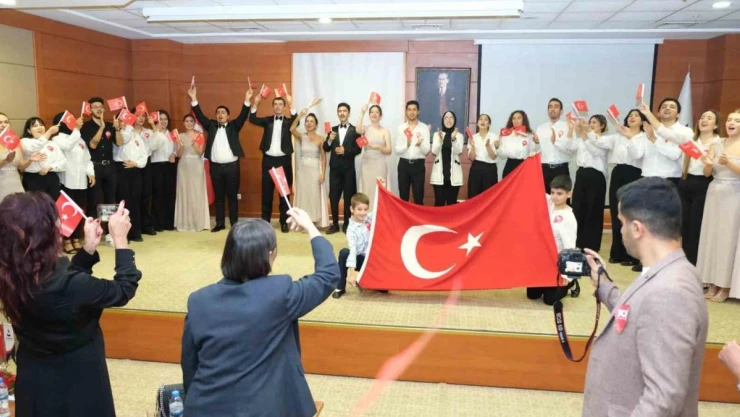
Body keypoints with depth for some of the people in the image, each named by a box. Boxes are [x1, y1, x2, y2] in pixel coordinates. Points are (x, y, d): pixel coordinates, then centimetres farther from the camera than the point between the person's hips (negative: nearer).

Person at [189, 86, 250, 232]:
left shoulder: (233, 126, 5)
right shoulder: (211, 125, 11)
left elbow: (243, 116, -7)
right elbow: (200, 115, 3)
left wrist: (247, 100, -20)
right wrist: (194, 99, -7)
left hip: (231, 166, -2)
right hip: (215, 166, 2)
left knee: (232, 195, 3)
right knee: (218, 196, 8)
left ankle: (234, 223, 10)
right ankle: (220, 223, 14)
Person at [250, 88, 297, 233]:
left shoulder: (288, 121, 5)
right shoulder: (268, 120, 9)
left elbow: (296, 121, -17)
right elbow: (252, 119, -6)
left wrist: (291, 104, -28)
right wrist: (256, 104, -19)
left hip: (284, 160, -1)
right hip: (268, 160, 1)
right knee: (266, 192, 5)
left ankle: (284, 222, 10)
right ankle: (265, 220, 12)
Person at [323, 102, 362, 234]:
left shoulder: (355, 130, 1)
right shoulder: (333, 130, 11)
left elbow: (358, 149, -6)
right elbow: (325, 149, 6)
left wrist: (345, 151, -18)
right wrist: (330, 140, -13)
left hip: (348, 168, -3)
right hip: (334, 167, 3)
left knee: (348, 196, 4)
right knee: (333, 197, 3)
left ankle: (347, 224, 12)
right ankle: (335, 224, 12)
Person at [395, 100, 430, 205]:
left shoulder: (424, 128, 0)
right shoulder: (401, 128, 3)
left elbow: (426, 151, -5)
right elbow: (397, 151, -2)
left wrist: (420, 144, -27)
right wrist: (407, 144, -22)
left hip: (418, 164, -1)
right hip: (404, 164, 1)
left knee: (418, 196, 3)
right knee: (403, 196, 8)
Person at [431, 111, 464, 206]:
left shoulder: (459, 135, 6)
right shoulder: (437, 134, 7)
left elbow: (458, 151, -10)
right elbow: (434, 151, -5)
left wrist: (453, 139, -26)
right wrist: (440, 140, -23)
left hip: (454, 172, 0)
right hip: (439, 172, 0)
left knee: (452, 202, 3)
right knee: (439, 201, -3)